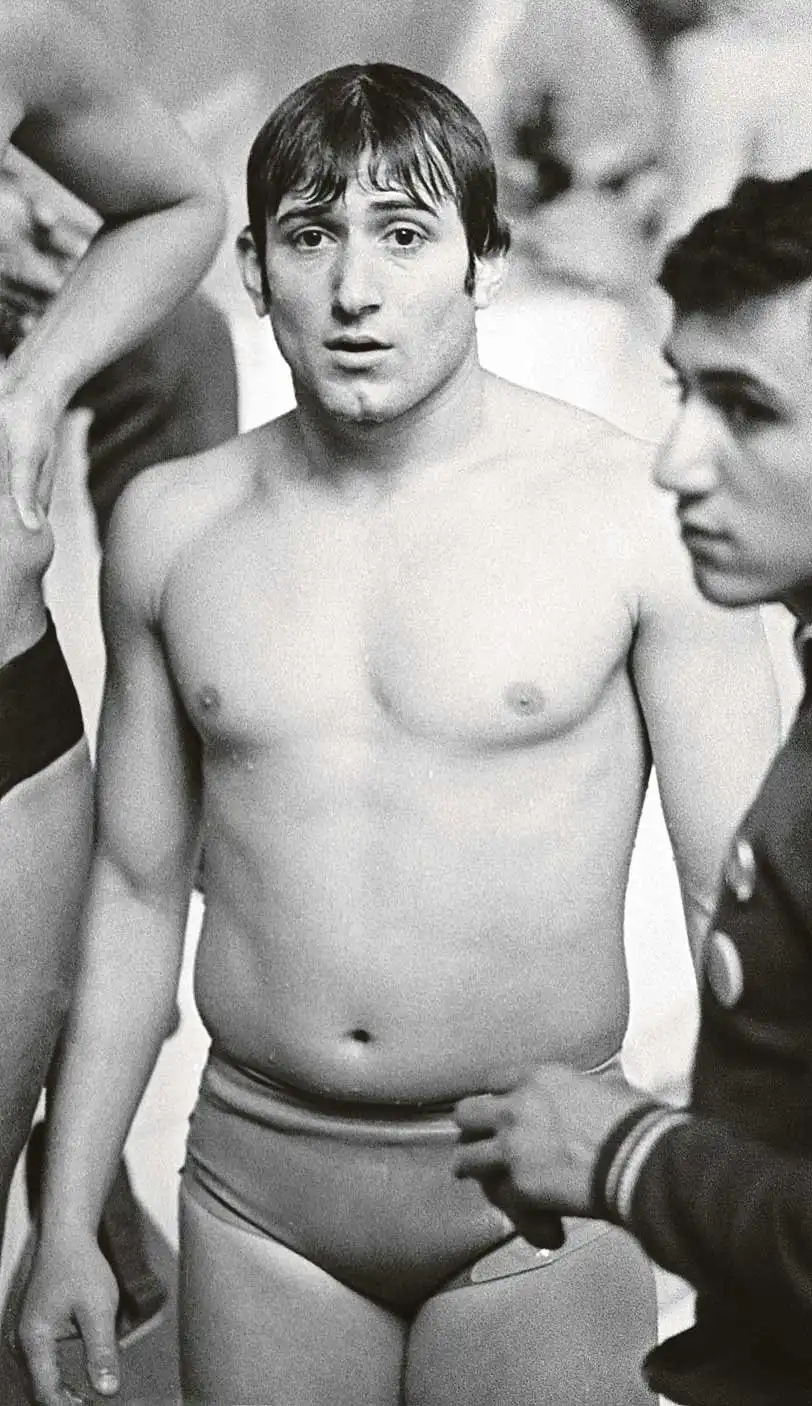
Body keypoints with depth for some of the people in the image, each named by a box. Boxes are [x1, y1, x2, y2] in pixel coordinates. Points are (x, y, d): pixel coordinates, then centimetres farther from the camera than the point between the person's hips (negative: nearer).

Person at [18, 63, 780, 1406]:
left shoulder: (636, 511, -10)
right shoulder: (172, 524, 1)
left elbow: (741, 899, -6)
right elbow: (138, 889, 8)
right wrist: (68, 1219, 9)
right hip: (257, 1188, 3)